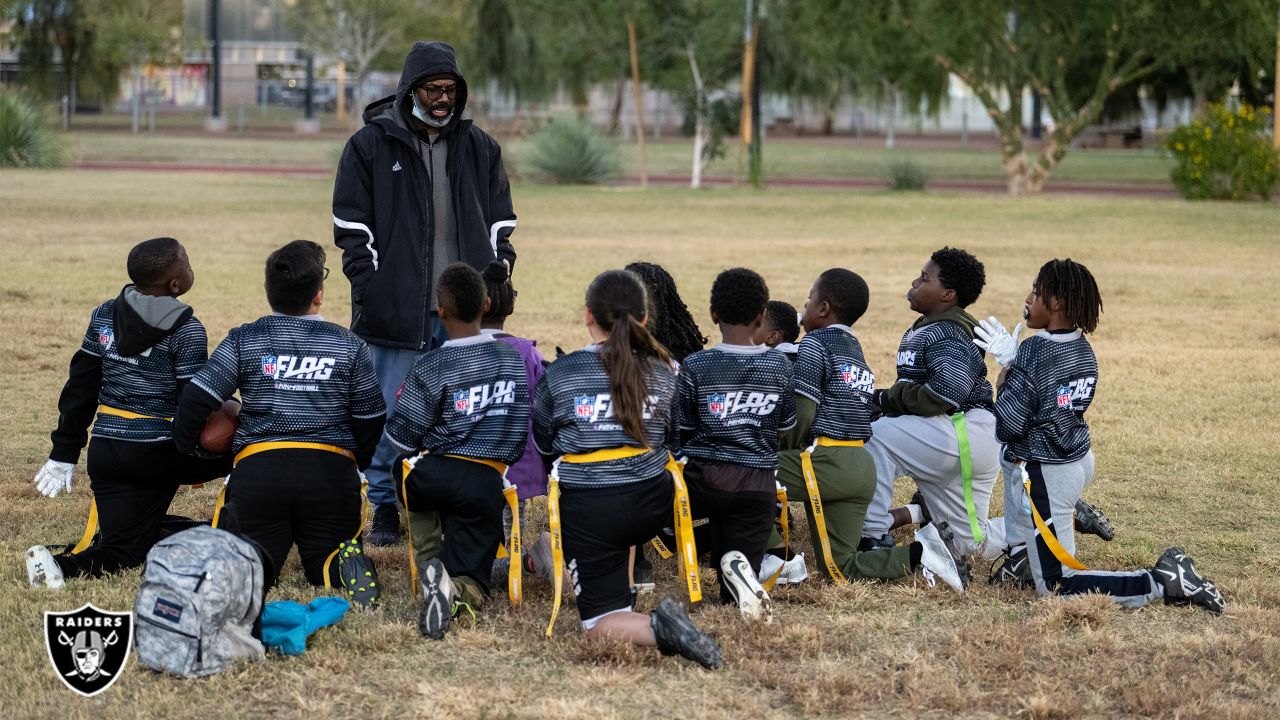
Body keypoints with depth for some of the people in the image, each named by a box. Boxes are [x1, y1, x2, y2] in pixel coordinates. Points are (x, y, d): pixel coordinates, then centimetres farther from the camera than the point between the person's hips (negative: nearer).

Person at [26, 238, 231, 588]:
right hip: (159, 451, -6)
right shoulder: (187, 330, -10)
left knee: (123, 550, 10)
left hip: (106, 449, 6)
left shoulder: (104, 316, 8)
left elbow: (80, 387, 11)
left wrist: (64, 453, 16)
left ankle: (61, 564, -17)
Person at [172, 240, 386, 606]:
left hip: (258, 470, -1)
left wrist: (185, 453, 16)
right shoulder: (350, 346, 7)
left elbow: (196, 400, -2)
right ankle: (345, 564, -23)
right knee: (325, 569, 14)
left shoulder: (243, 341, 4)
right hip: (332, 472, 1)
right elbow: (371, 421, 12)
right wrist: (355, 467, 31)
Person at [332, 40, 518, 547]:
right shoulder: (371, 145, 1)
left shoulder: (479, 148, 12)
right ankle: (385, 510, 11)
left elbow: (500, 224, 18)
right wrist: (371, 291, -7)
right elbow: (352, 229, 1)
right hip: (397, 311, -3)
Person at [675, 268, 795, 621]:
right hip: (758, 485, 3)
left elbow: (681, 432, 1)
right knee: (736, 594, 10)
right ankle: (737, 562, -28)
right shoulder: (780, 365, 3)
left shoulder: (695, 366, -5)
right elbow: (786, 429, 11)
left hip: (704, 479, -3)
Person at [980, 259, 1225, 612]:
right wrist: (1012, 362, 5)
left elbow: (1006, 427, -19)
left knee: (1055, 583, -4)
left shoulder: (1034, 351, -21)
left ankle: (1161, 584, -14)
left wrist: (1007, 366, -6)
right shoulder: (1083, 349, 4)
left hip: (1044, 474, -9)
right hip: (1079, 460, 9)